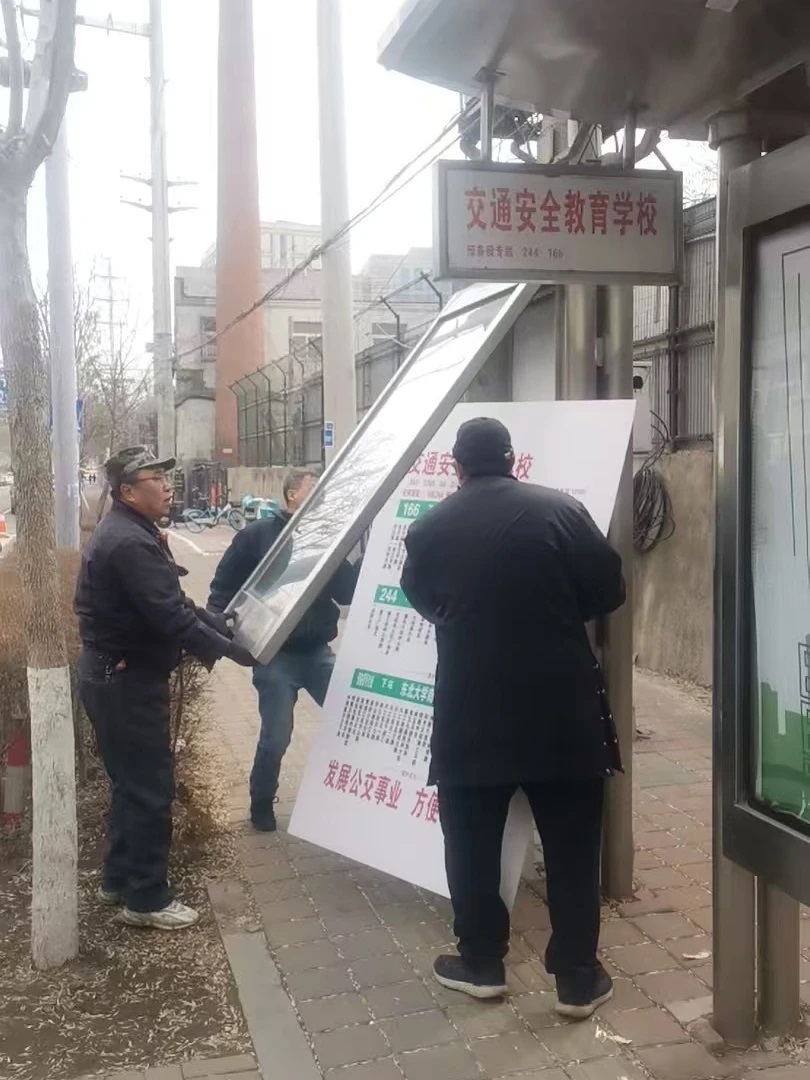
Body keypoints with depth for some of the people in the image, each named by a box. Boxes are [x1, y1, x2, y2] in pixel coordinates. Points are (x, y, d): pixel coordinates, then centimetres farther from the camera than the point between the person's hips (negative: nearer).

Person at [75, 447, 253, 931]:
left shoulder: (133, 533, 12)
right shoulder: (128, 543, -23)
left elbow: (174, 603, 15)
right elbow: (171, 617, -26)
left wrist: (226, 627, 8)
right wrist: (229, 649, -17)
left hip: (122, 677, 11)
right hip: (126, 682, -11)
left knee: (133, 783, 20)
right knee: (150, 788, -1)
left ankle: (120, 880, 32)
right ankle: (146, 899, 11)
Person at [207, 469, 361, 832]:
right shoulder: (257, 535, -5)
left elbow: (346, 592, 3)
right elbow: (224, 587, -5)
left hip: (317, 652, 4)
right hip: (275, 655, -4)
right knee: (276, 737, -1)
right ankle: (262, 803, 24)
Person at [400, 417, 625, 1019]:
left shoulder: (429, 529, -2)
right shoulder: (562, 511, -7)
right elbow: (610, 591, -1)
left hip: (470, 711, 1)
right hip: (562, 707, 0)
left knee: (472, 843, 15)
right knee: (572, 846, 11)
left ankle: (481, 964, 26)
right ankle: (578, 979, 18)